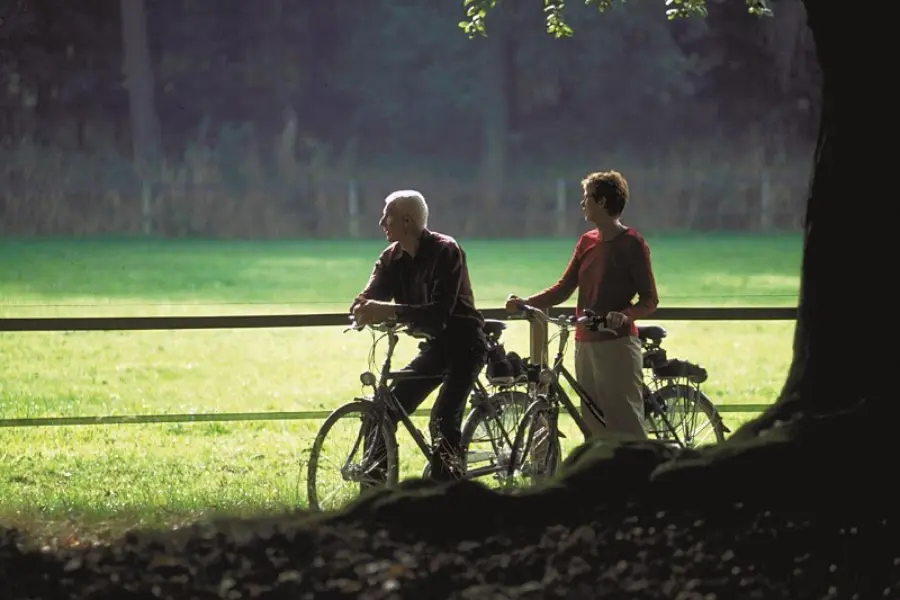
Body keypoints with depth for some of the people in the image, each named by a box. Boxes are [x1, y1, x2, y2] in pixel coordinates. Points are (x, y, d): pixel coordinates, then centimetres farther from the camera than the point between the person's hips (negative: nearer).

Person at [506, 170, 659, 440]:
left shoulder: (631, 244, -7)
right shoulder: (587, 241, 14)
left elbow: (649, 300, -7)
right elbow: (564, 289, 14)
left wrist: (625, 315, -27)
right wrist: (524, 303, 1)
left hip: (617, 344, -7)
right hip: (586, 344, 7)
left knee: (627, 427, -9)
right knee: (595, 426, 9)